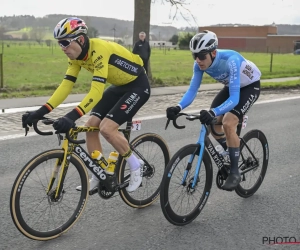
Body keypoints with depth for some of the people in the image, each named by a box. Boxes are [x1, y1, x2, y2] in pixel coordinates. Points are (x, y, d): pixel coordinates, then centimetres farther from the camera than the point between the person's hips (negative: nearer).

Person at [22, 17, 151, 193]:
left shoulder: (99, 50, -32)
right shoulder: (76, 56, -6)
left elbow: (96, 91, -41)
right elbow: (65, 86, -7)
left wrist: (72, 116, -51)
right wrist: (41, 112, -16)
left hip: (138, 85, -9)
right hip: (120, 86, 9)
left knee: (107, 128, -20)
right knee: (91, 126, -1)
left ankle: (136, 166, 3)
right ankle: (99, 176, 12)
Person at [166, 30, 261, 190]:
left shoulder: (230, 60, -40)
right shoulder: (200, 64, -22)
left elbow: (234, 98, -44)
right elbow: (192, 90, -19)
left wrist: (213, 112, -59)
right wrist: (178, 108, -38)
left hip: (250, 86, -7)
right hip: (231, 86, 7)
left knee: (228, 123, -24)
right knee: (212, 122, -5)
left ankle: (235, 172, -10)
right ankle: (228, 158, 19)